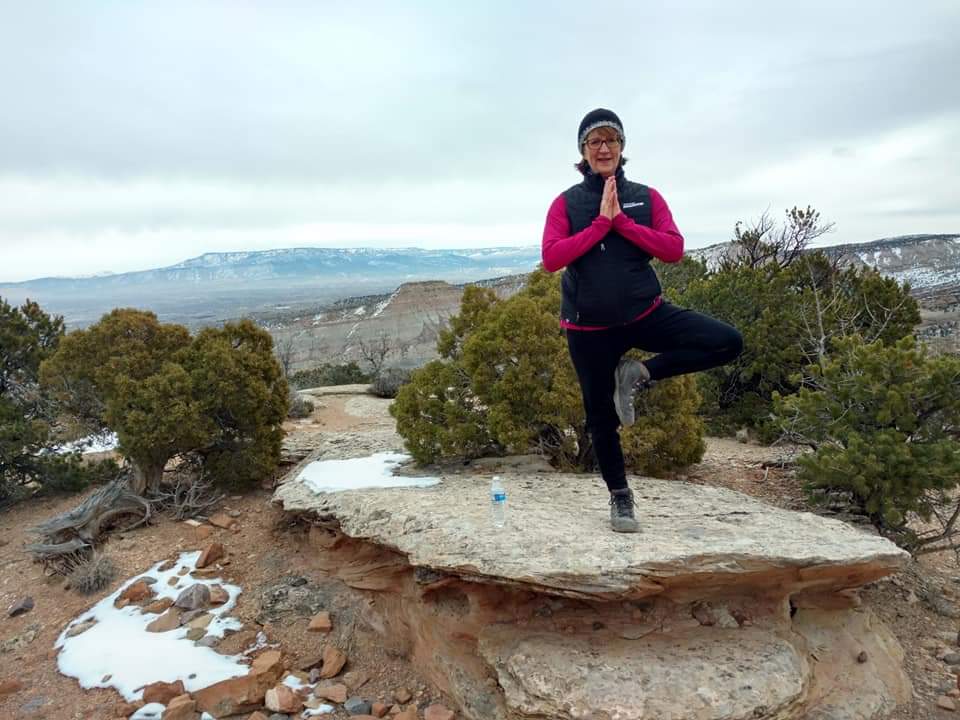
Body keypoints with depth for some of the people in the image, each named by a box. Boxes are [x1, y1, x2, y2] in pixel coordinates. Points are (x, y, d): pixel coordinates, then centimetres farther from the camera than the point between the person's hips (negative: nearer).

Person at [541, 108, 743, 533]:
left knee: (728, 343, -14)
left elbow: (673, 250, -6)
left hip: (645, 314, 2)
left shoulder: (645, 197, 5)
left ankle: (638, 375, -1)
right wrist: (601, 222, -14)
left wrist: (621, 220, -12)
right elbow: (551, 258, -13)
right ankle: (620, 497, 30)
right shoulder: (567, 202, 1)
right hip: (589, 326, -1)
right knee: (601, 417, 7)